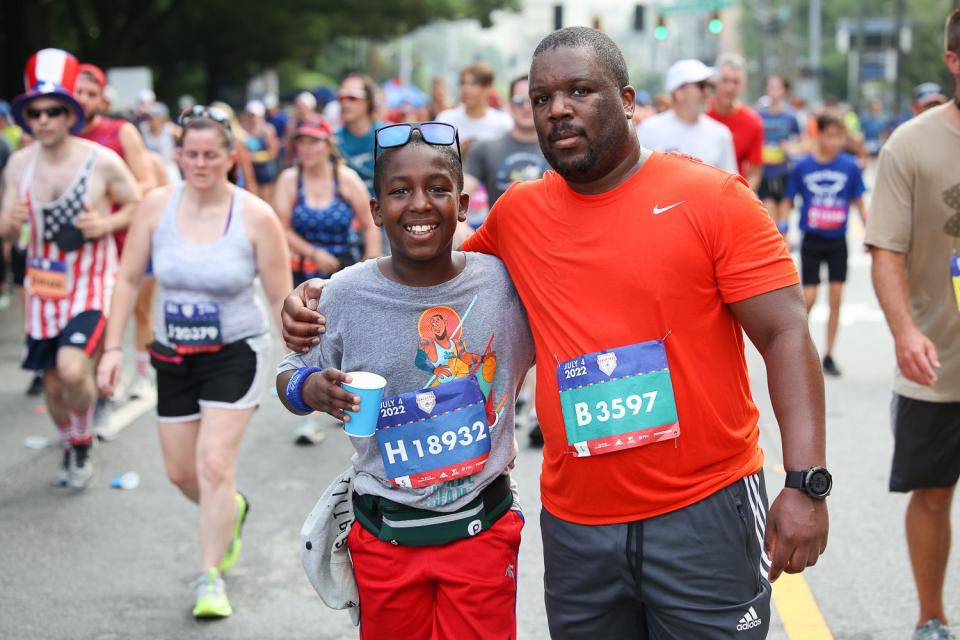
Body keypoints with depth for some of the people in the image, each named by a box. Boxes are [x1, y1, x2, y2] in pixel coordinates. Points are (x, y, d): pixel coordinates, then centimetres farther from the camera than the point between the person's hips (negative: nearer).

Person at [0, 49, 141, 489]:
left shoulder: (102, 162, -13)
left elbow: (138, 205, 0)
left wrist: (107, 224, -19)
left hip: (91, 283, -4)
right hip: (43, 283, 4)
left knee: (73, 370, -23)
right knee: (53, 383, 12)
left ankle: (83, 443, 6)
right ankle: (69, 448, 40)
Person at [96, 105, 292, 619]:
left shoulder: (255, 216, -13)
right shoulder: (158, 205, -6)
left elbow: (282, 297, -7)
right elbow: (128, 278, 2)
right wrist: (113, 347, -3)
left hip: (234, 353, -4)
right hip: (173, 356, 4)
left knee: (215, 464, -13)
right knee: (180, 473, 12)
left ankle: (210, 578, 1)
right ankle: (231, 511, 45)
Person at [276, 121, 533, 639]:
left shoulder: (504, 281, -8)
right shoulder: (346, 294, -9)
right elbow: (289, 375, 3)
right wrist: (309, 388, -18)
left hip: (482, 529, 0)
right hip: (385, 534, 0)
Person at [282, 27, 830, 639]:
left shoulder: (712, 198, -6)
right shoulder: (517, 213, 6)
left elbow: (787, 337, -8)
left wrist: (806, 482, -17)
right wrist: (325, 292, 9)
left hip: (706, 511, -3)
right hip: (576, 522, 4)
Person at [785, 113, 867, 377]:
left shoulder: (850, 167, -5)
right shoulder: (803, 166, -8)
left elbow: (859, 203, 4)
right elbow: (789, 201, 2)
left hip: (838, 241, 1)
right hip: (812, 240, -1)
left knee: (836, 298, 3)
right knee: (808, 299, -3)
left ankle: (829, 355, 15)